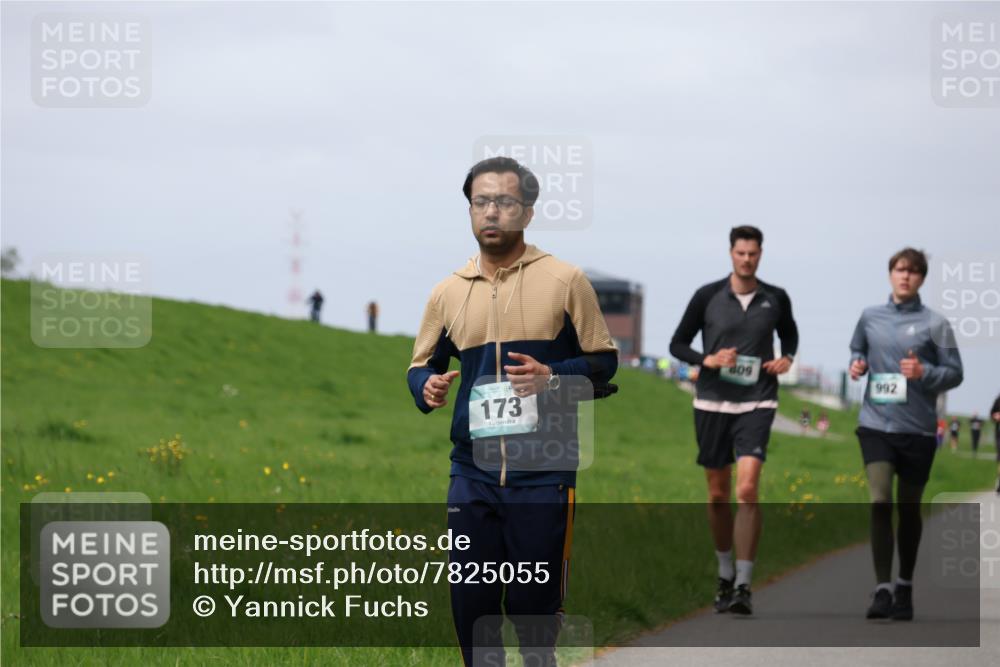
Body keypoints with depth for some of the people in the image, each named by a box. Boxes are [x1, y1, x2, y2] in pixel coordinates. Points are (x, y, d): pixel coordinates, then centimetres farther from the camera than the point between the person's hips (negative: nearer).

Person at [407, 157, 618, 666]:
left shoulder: (565, 281, -1)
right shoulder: (448, 291, 9)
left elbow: (603, 361, 2)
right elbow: (421, 366, 18)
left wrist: (552, 376, -17)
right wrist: (428, 387, -6)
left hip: (542, 474, -3)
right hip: (472, 472, 3)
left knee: (534, 605, 2)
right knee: (471, 603, 4)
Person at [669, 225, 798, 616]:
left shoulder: (776, 299, 3)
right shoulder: (707, 296, 0)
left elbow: (790, 334, 23)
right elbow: (677, 344, 6)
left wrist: (787, 358, 2)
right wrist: (707, 360, -12)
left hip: (757, 404, -1)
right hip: (712, 403, 1)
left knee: (747, 489, -17)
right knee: (718, 494, 10)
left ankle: (743, 586, -17)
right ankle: (725, 573, 30)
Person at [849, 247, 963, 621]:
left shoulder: (935, 324, -3)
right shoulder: (870, 317, 6)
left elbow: (955, 374, -1)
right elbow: (857, 350, 24)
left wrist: (924, 373, -19)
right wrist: (857, 364, 2)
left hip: (918, 429, -1)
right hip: (876, 424, 1)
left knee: (909, 509, 10)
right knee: (879, 501, -15)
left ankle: (905, 587, 26)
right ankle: (883, 589, -16)